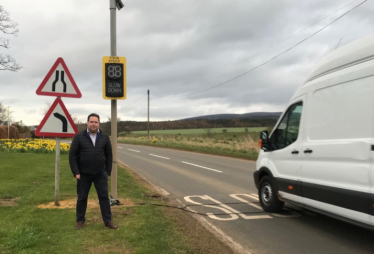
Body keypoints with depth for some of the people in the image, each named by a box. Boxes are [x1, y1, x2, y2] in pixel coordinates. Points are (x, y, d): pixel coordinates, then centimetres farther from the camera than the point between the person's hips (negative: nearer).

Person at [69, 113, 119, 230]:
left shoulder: (105, 137, 2)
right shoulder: (79, 137, -5)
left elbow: (109, 155, 7)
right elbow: (72, 155, -4)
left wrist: (108, 172, 4)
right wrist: (76, 172, -9)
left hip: (100, 174, 1)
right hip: (84, 174, -1)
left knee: (104, 196, 2)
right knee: (82, 197, 8)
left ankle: (108, 221, 11)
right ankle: (80, 221, 23)